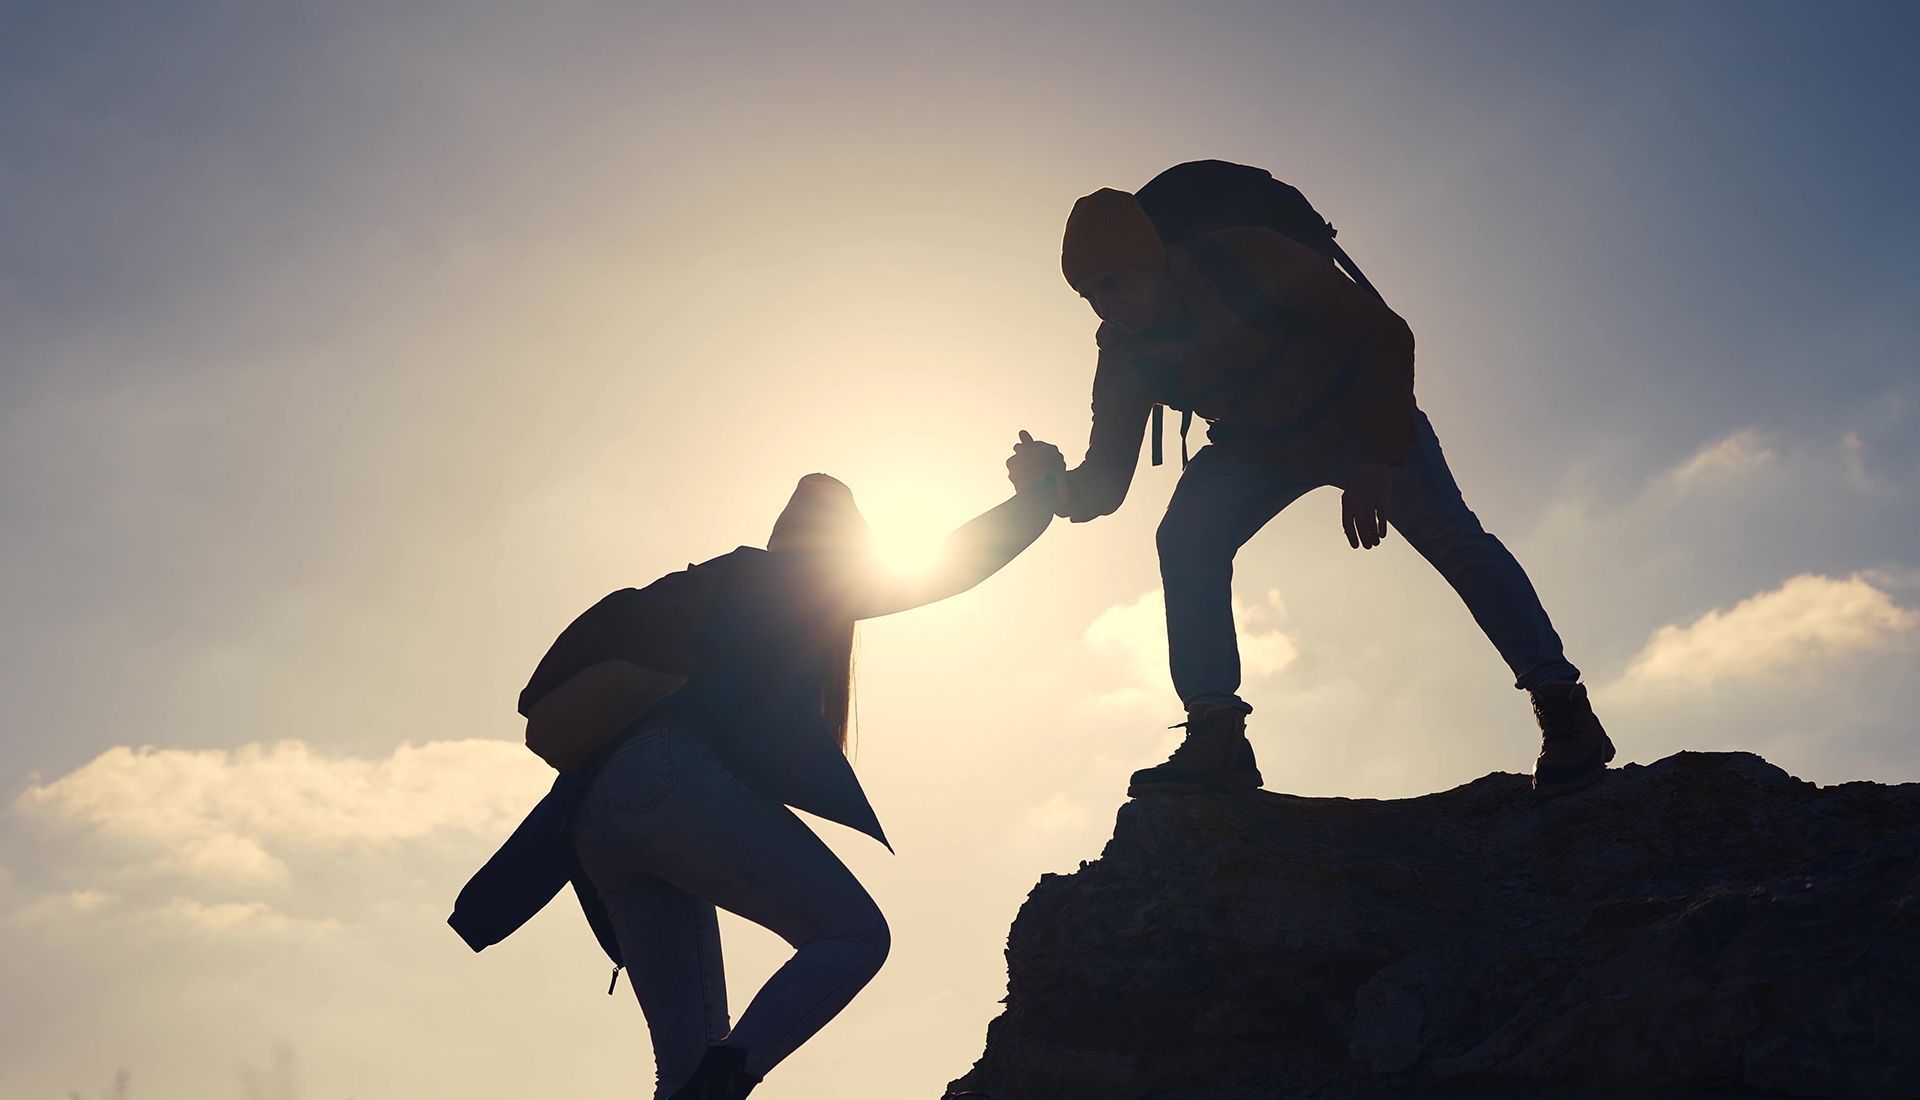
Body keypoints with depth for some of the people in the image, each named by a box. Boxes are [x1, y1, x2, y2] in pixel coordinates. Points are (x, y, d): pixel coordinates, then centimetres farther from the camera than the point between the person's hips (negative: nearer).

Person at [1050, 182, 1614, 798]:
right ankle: (1215, 736, -20)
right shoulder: (1123, 355, -15)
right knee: (1185, 540, -21)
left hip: (1361, 418, -3)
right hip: (1258, 449, 4)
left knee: (1449, 535, -22)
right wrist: (1061, 491, -37)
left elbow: (1385, 331, -27)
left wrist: (1376, 459, -35)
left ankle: (1562, 708, -17)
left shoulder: (1246, 262, -29)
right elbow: (1106, 482, -14)